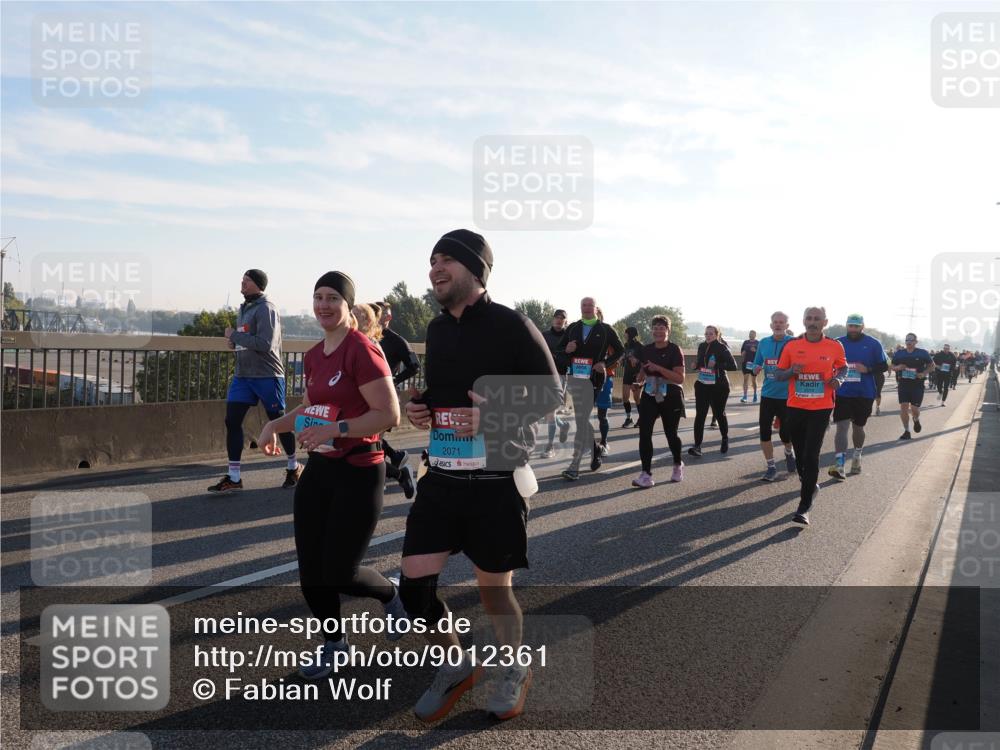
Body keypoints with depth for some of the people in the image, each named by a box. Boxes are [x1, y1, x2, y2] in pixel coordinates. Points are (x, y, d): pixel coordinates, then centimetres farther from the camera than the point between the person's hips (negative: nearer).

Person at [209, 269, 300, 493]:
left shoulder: (266, 309, -12)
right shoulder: (243, 308, 15)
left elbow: (265, 344, -21)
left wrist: (235, 335, -14)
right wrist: (234, 342, 4)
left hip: (267, 376, -8)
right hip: (242, 375, 8)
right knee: (232, 421, -1)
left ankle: (293, 467, 25)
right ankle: (233, 477, 4)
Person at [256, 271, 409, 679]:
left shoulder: (362, 351, -16)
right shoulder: (313, 356, 9)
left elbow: (390, 415, -20)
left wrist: (336, 430, -25)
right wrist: (276, 425, 9)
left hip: (358, 473, -7)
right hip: (319, 469, 8)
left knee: (340, 575, -3)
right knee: (310, 572, 9)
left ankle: (392, 595, 30)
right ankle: (334, 642, 33)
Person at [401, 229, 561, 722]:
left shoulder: (512, 325, -10)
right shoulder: (437, 329, 9)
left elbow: (551, 394, -8)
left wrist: (496, 417, -22)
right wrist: (420, 409, 0)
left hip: (497, 480, -5)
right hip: (442, 476, 6)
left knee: (493, 588, 7)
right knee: (413, 583, 1)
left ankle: (514, 671, 37)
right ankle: (456, 666, 27)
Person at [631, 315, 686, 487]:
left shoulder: (674, 350, -10)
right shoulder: (646, 350, 5)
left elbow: (680, 378, -18)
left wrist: (658, 368, -25)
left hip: (670, 398, -4)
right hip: (650, 396, 4)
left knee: (670, 433, 9)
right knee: (644, 432, -11)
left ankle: (678, 465, 37)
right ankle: (646, 474, -11)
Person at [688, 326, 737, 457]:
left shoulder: (722, 348, -10)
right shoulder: (702, 346, 6)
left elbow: (733, 366, -16)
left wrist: (717, 365, -25)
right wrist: (697, 365, 2)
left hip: (718, 387, -4)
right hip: (702, 385, 4)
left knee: (719, 414, 10)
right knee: (700, 415, -5)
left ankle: (725, 439, 34)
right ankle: (697, 445, -8)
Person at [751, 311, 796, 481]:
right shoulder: (764, 343, 5)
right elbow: (756, 367, 12)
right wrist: (757, 369, -10)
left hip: (787, 396, -3)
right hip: (767, 395, 3)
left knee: (785, 432, 2)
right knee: (764, 430, -1)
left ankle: (789, 453, 37)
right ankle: (771, 467, 12)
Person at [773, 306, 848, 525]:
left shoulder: (835, 346, -1)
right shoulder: (792, 345, 0)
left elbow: (843, 367, 17)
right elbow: (778, 374, 6)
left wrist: (839, 379, -5)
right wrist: (791, 371, -16)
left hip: (821, 409, -2)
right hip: (795, 408, 2)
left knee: (811, 456, -9)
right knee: (800, 453, 13)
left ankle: (804, 507, -4)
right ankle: (809, 486, 40)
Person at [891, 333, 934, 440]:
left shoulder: (922, 353, -1)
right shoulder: (899, 353, 6)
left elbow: (931, 366, 6)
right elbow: (893, 367, 15)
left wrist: (924, 373, -11)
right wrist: (898, 368, -9)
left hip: (917, 385, -2)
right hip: (903, 384, 2)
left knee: (914, 409, -3)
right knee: (903, 407, -5)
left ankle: (916, 420, 34)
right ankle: (906, 431, 6)